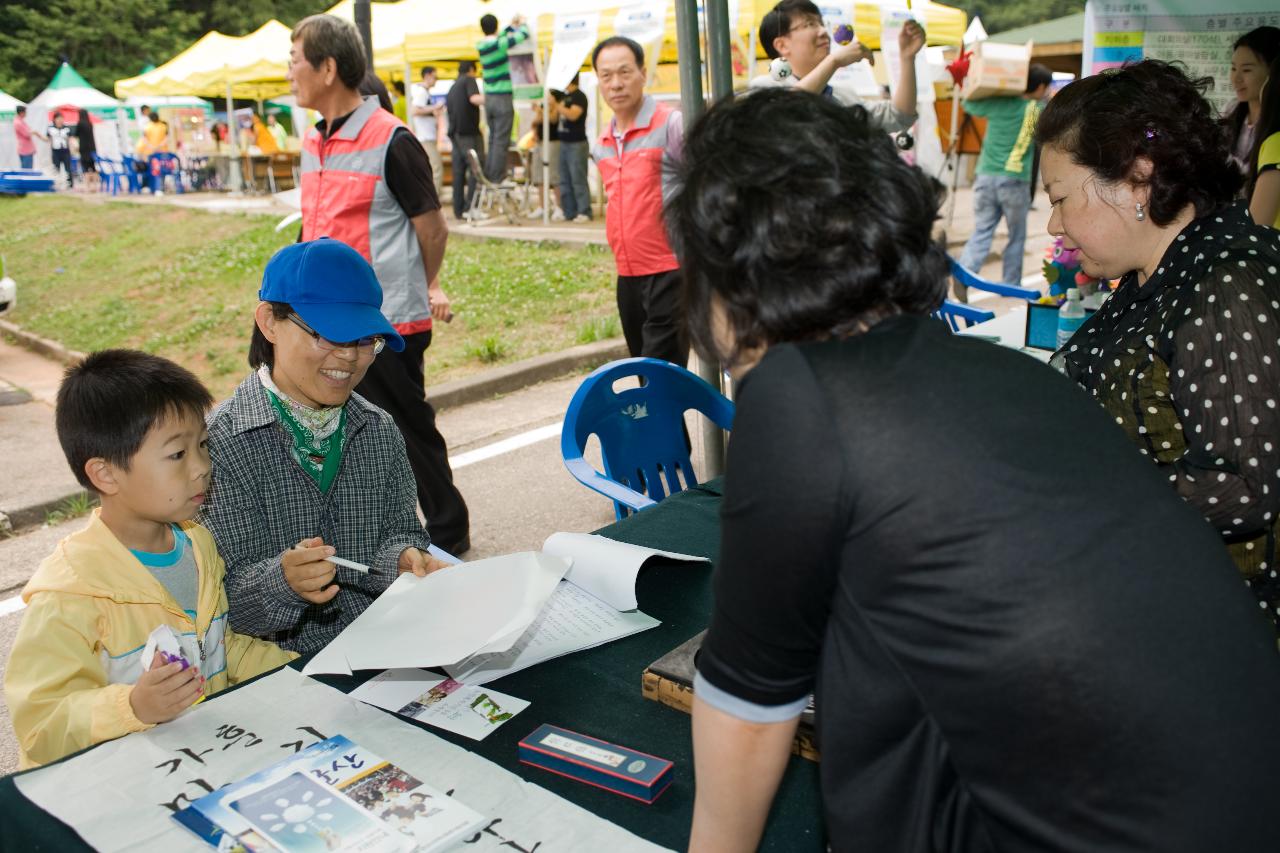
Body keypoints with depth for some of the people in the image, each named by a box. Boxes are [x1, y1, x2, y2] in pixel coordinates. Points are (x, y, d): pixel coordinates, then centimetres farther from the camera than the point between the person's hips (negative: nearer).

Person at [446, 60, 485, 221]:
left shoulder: (452, 88, 22)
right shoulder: (469, 80, -1)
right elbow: (474, 98, -20)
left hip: (455, 134, 8)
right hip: (469, 132, -8)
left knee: (458, 172, 7)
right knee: (476, 169, -7)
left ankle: (459, 210, 8)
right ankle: (470, 207, -14)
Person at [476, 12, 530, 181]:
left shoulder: (480, 46, 7)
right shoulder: (500, 44, -13)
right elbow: (524, 34, -7)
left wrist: (511, 26, 30)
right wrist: (522, 23, 13)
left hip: (489, 98, 7)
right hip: (503, 98, -7)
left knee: (493, 138, 15)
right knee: (501, 140, -4)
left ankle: (489, 174, 15)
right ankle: (496, 179, -4)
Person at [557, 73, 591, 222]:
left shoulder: (579, 96, -8)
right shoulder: (565, 96, 17)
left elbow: (573, 115, -22)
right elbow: (556, 118, 21)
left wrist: (557, 106, -19)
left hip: (577, 144, -9)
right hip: (564, 142, 9)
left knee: (578, 179, -9)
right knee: (565, 181, 9)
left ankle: (584, 212, -7)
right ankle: (570, 212, 14)